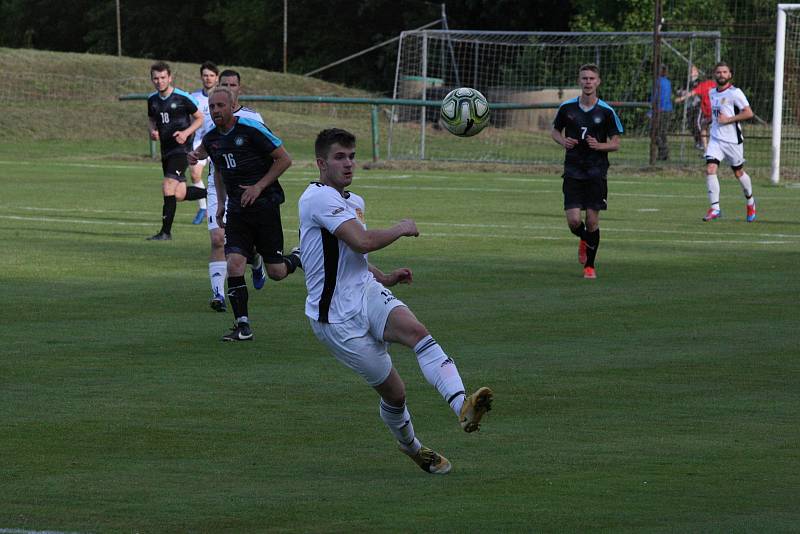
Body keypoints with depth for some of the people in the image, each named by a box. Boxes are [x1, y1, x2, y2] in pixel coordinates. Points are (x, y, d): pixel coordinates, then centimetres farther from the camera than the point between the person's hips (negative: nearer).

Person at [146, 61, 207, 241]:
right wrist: (153, 131, 1)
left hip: (181, 148, -7)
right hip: (166, 150, 7)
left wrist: (186, 133, -16)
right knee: (179, 195, 8)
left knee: (168, 186, -18)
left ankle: (165, 232, -13)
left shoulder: (182, 98, -10)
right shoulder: (152, 99, 7)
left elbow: (200, 118, 0)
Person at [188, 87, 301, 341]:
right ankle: (243, 326, -7)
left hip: (264, 203, -5)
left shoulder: (252, 129, -12)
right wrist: (221, 203, 18)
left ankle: (298, 260, 35)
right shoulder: (211, 139, 6)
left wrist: (259, 187, -13)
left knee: (276, 272, -1)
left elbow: (284, 159, -8)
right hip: (236, 209, 5)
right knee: (234, 264, -13)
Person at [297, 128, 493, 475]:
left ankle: (462, 407, -45)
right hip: (336, 319, -7)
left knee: (417, 332, -26)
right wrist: (402, 229, -8)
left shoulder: (354, 202, 18)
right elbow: (362, 242, -26)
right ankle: (410, 445, 27)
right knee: (393, 391, -3)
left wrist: (384, 278, 17)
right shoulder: (319, 197, -14)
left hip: (367, 294, 7)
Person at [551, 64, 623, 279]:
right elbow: (555, 131, 16)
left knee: (592, 221, -3)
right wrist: (563, 141, -6)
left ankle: (590, 265, 15)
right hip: (573, 170, 1)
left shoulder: (606, 111, -3)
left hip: (596, 172, -1)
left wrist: (599, 146, -17)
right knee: (573, 221, -8)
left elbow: (615, 143, 3)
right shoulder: (567, 108, 1)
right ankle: (584, 240, 29)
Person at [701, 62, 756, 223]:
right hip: (715, 138, 5)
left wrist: (728, 119, -20)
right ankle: (714, 208, -13)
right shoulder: (712, 93, 10)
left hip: (733, 140, -5)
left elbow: (748, 113, -17)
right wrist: (709, 120, 13)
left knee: (738, 173, 10)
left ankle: (750, 202, 36)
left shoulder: (735, 93, -11)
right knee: (710, 169, -15)